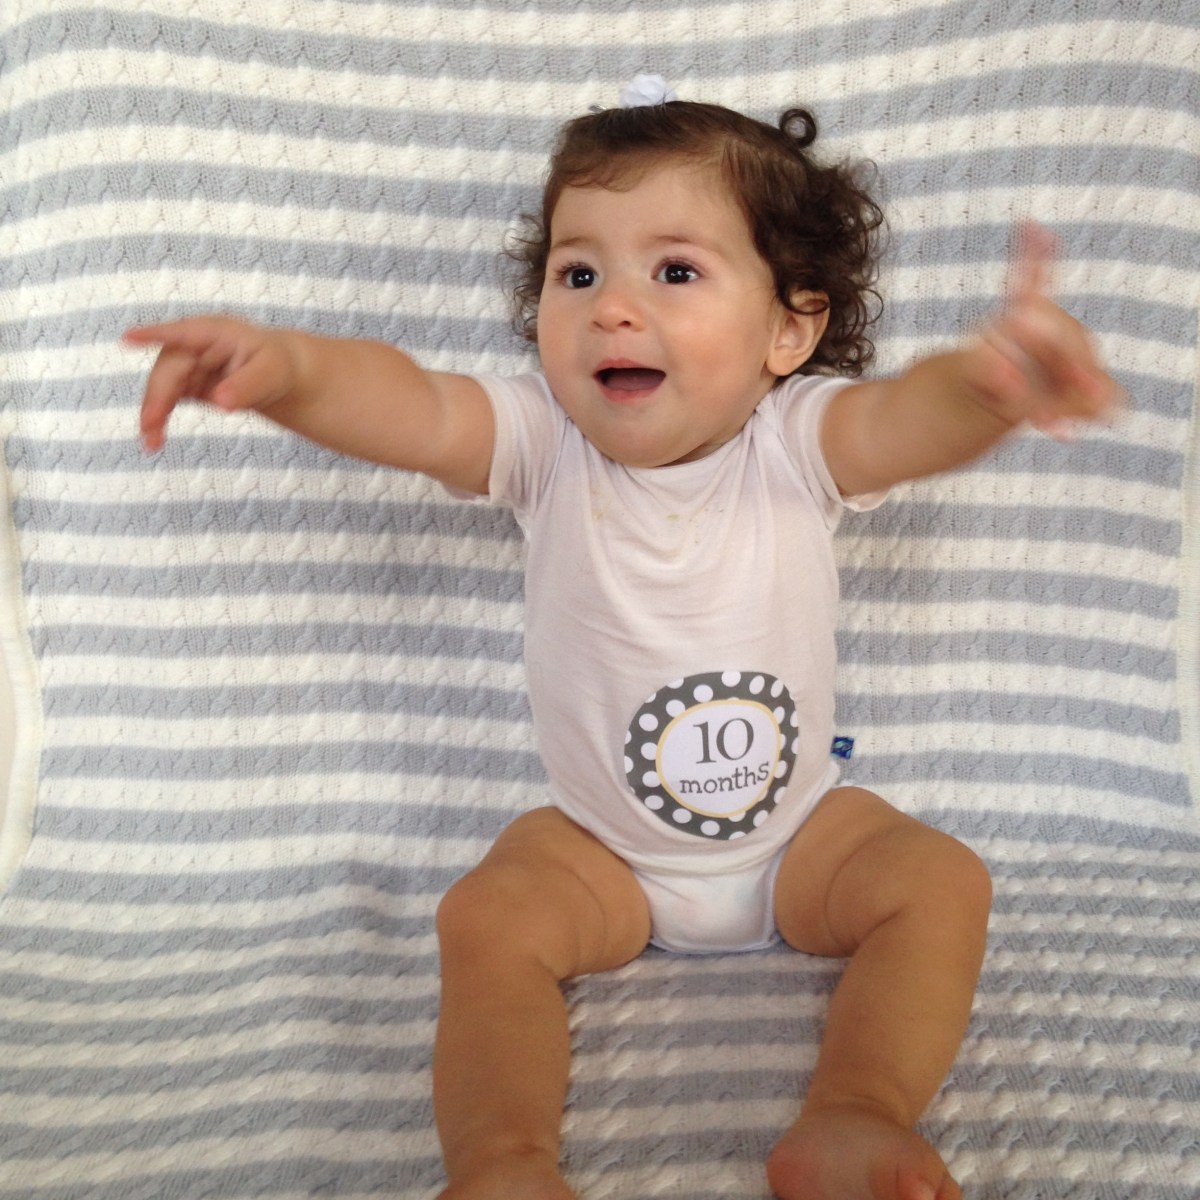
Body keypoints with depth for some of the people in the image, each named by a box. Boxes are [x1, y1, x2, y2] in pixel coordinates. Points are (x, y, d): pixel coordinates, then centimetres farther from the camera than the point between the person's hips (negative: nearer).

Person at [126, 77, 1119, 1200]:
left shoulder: (794, 440, -18)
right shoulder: (545, 442, -16)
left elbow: (910, 414, -39)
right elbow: (410, 409, -34)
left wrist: (989, 378, -64)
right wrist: (290, 365, -56)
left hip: (799, 829, 1)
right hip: (597, 844, 0)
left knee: (941, 882, -16)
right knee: (486, 919, -21)